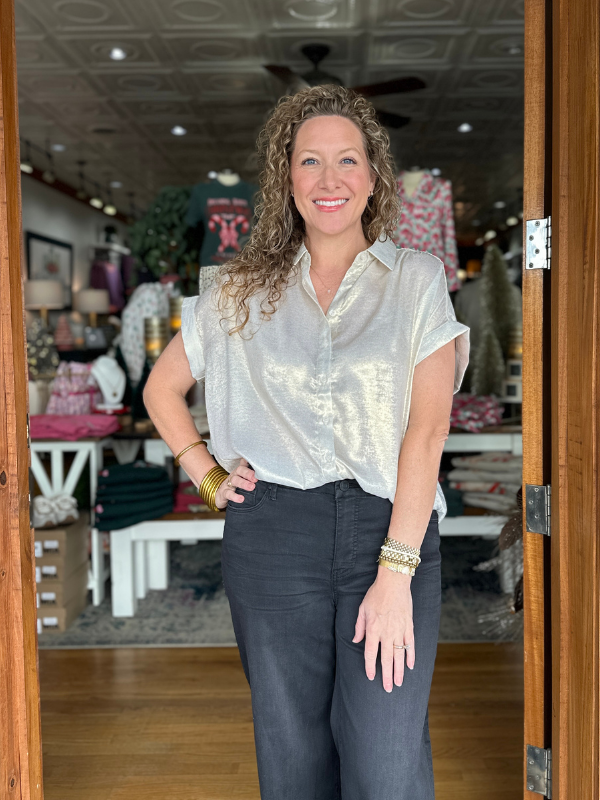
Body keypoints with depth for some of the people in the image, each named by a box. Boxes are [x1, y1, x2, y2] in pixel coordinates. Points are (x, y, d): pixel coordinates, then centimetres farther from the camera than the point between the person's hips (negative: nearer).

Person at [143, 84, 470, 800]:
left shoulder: (417, 279, 4)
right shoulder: (243, 291, 11)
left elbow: (426, 429, -5)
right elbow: (161, 387, 22)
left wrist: (395, 573, -12)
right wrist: (207, 477, 8)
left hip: (392, 526, -1)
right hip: (272, 533, 2)